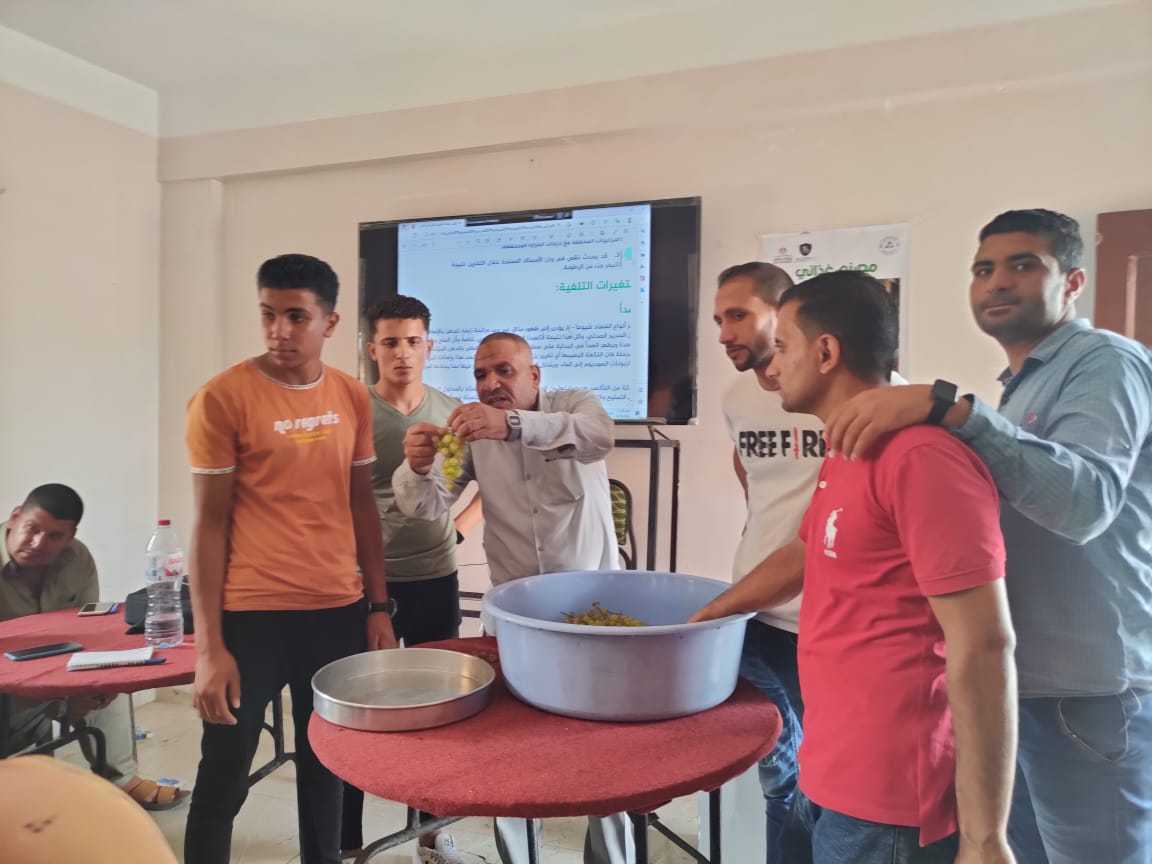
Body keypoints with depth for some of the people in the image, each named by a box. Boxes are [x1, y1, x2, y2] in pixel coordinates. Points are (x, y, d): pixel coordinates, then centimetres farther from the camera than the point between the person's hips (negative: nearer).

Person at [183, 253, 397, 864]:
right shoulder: (222, 398, -9)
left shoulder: (352, 397, 4)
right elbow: (209, 525, -7)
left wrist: (378, 607, 8)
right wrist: (209, 646, -9)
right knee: (223, 775, 8)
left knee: (326, 764, 17)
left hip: (339, 610, 4)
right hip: (251, 614, -4)